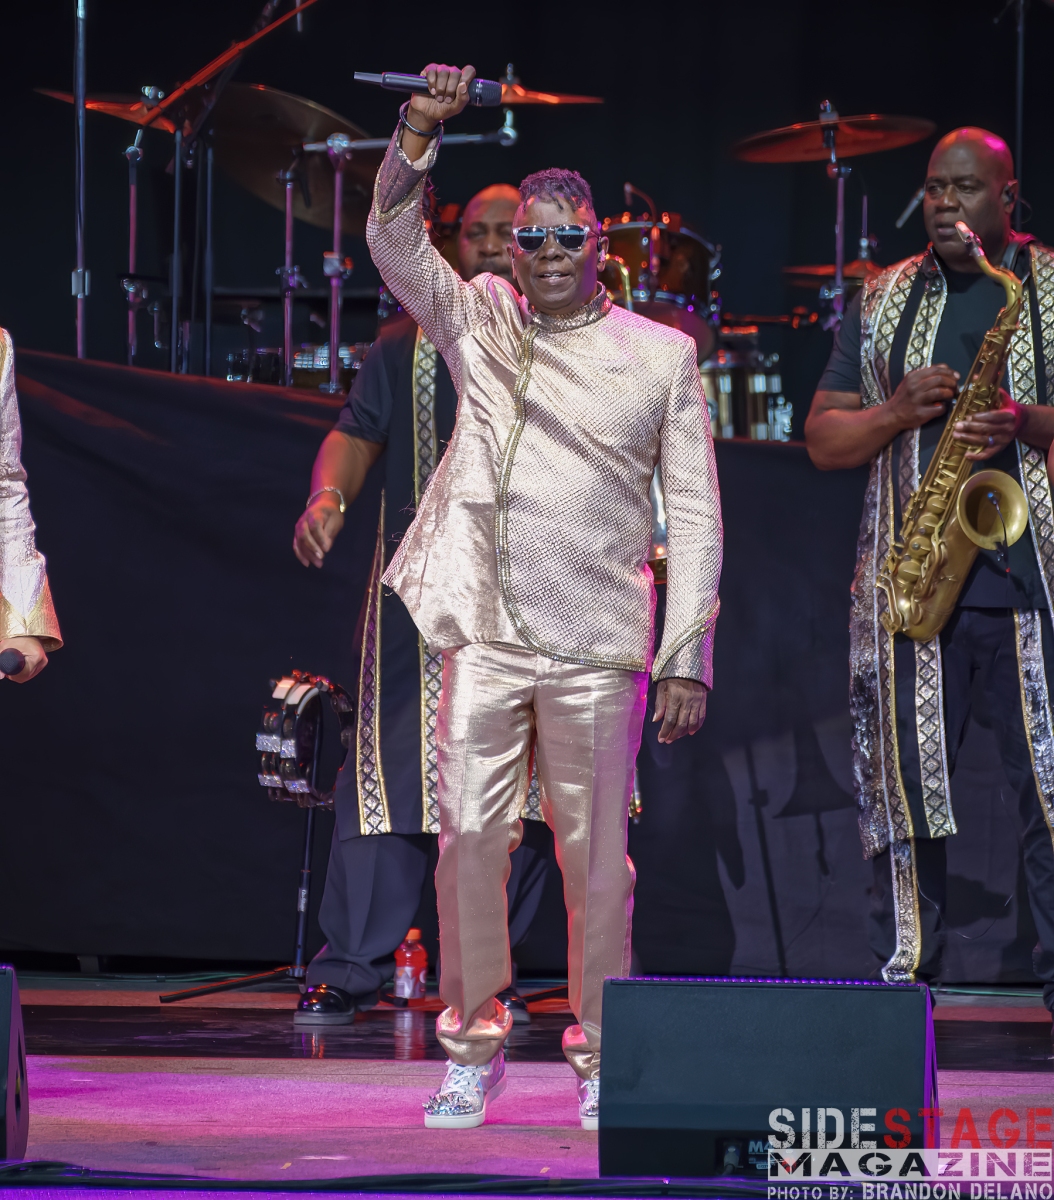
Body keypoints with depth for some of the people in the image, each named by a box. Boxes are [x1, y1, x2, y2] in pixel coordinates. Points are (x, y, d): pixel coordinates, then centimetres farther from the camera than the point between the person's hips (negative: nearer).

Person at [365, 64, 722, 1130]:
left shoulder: (660, 356, 5)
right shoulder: (479, 322, 10)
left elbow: (696, 514, 4)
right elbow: (394, 241, -3)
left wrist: (689, 660, -2)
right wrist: (420, 132, -18)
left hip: (598, 647, -1)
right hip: (485, 637, 1)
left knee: (594, 853, 2)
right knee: (469, 836, -1)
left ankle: (600, 1060, 13)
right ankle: (472, 1050, 11)